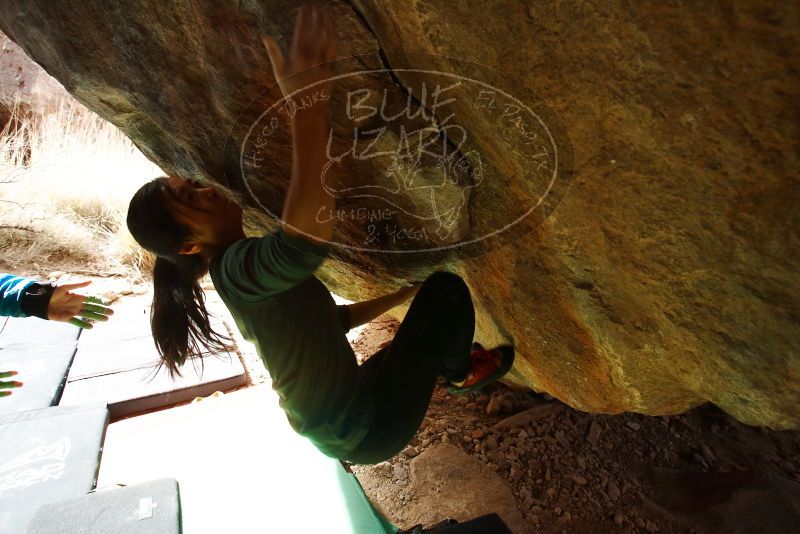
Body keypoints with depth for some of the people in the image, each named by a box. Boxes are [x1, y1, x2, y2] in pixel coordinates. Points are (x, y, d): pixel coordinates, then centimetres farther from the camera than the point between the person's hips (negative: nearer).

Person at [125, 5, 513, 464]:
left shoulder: (240, 275, 5)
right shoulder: (237, 268, -26)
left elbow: (329, 319, 14)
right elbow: (305, 239, -51)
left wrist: (400, 295, 13)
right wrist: (307, 105, -52)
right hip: (365, 429, -9)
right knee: (444, 288, -6)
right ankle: (464, 370, 21)